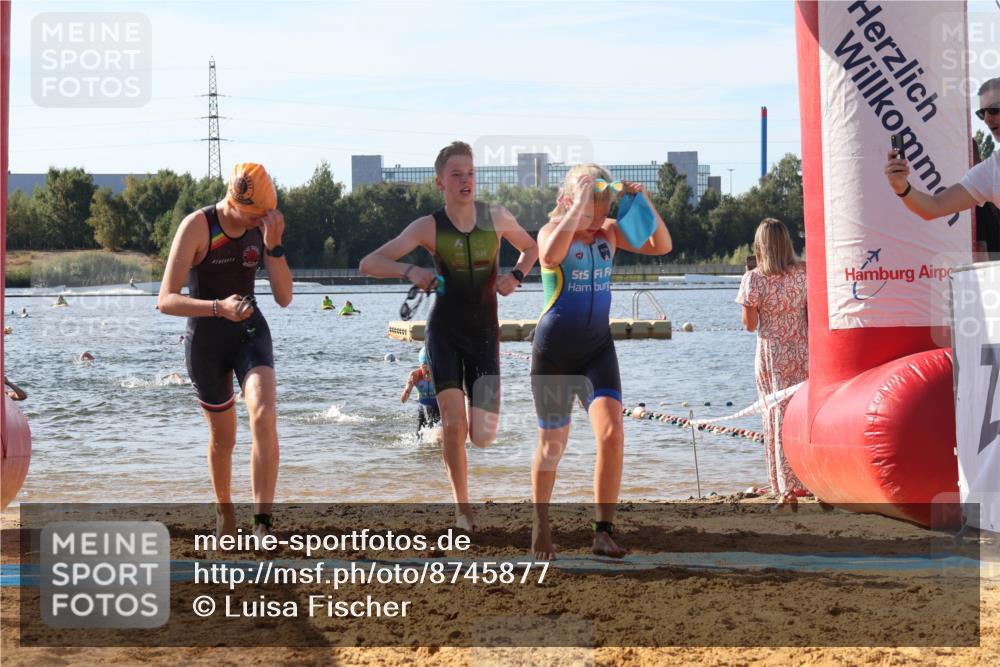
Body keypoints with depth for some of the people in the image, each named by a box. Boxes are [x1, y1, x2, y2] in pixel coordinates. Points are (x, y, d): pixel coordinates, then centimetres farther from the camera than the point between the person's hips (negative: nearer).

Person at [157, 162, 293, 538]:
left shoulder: (263, 227, -6)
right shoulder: (197, 227, -19)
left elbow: (284, 298, -6)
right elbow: (166, 300, -24)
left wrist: (274, 247, -20)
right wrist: (218, 307, -40)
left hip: (251, 333, 2)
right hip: (205, 341, -2)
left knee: (264, 417, -22)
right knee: (223, 436, 10)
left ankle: (263, 525, -22)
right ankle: (224, 510, 38)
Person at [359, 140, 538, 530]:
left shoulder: (496, 218, -2)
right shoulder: (429, 227, -8)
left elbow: (531, 248, 18)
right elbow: (369, 264, -12)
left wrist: (516, 276, -3)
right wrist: (410, 271, -29)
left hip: (484, 333, 2)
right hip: (445, 331, -2)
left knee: (483, 437, -6)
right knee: (454, 424, -13)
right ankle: (462, 507, 5)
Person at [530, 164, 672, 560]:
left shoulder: (609, 232, 6)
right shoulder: (552, 232, -10)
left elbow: (662, 246, 3)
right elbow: (550, 255, -35)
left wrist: (644, 203, -10)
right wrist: (580, 203, -30)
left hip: (598, 348, 4)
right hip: (554, 350, -3)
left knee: (612, 434, -17)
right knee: (553, 445, 7)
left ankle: (604, 533, -13)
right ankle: (541, 530, 28)